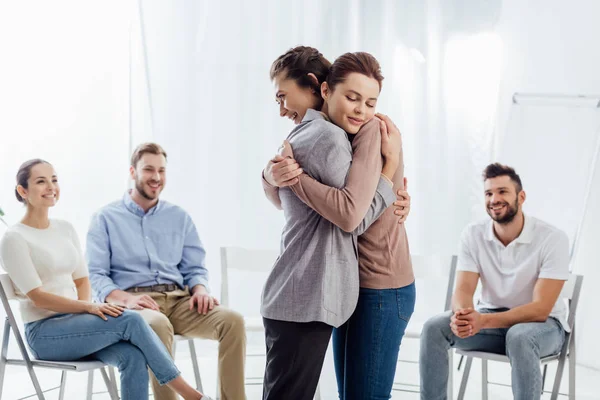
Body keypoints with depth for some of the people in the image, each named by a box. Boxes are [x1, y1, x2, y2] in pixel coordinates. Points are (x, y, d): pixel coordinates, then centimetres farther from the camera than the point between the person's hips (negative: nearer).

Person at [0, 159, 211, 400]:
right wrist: (88, 307, -21)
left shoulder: (66, 229, 14)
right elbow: (37, 297, -13)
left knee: (132, 357, -25)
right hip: (44, 332, -6)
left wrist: (84, 307, -5)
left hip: (73, 322, 6)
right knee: (130, 320, -25)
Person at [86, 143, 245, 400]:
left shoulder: (180, 218, 19)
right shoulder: (106, 218, 8)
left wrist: (200, 290, -8)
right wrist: (125, 298, -20)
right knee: (159, 325, -40)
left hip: (179, 299, 4)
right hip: (133, 301, -4)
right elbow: (94, 274, -1)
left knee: (232, 320, -25)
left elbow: (195, 268, 17)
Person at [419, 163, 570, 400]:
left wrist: (483, 321, -38)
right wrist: (464, 316, -40)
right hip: (489, 317, 4)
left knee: (519, 337, -39)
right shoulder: (473, 235, -7)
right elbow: (463, 290, -13)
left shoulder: (552, 239, -20)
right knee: (434, 327, -22)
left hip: (542, 324, -4)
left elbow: (541, 309, -25)